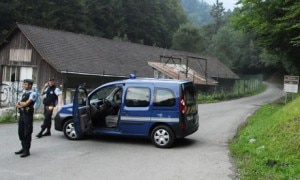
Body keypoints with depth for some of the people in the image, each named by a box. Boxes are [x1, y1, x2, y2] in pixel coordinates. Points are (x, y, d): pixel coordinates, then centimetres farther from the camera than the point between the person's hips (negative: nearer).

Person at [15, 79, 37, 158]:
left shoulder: (33, 94, -8)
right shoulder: (24, 94, 17)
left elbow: (27, 103, -18)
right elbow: (18, 105, 11)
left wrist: (20, 103, -1)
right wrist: (22, 104, -10)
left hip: (28, 115, -8)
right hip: (21, 114, 8)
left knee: (27, 133, -3)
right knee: (21, 132, 12)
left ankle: (27, 151, 5)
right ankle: (23, 148, 24)